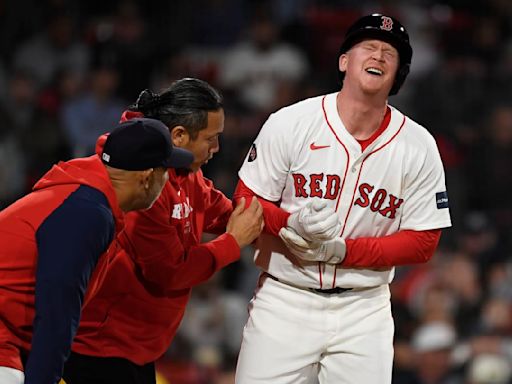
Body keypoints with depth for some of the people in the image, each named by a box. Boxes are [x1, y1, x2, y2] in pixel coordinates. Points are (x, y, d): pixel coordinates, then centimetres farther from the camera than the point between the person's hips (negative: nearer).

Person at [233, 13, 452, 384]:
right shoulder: (290, 123, -4)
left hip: (364, 311, 1)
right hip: (285, 300, -1)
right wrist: (290, 224, -21)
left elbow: (422, 242, -1)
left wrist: (343, 250, -14)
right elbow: (247, 202, 1)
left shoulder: (419, 147, -1)